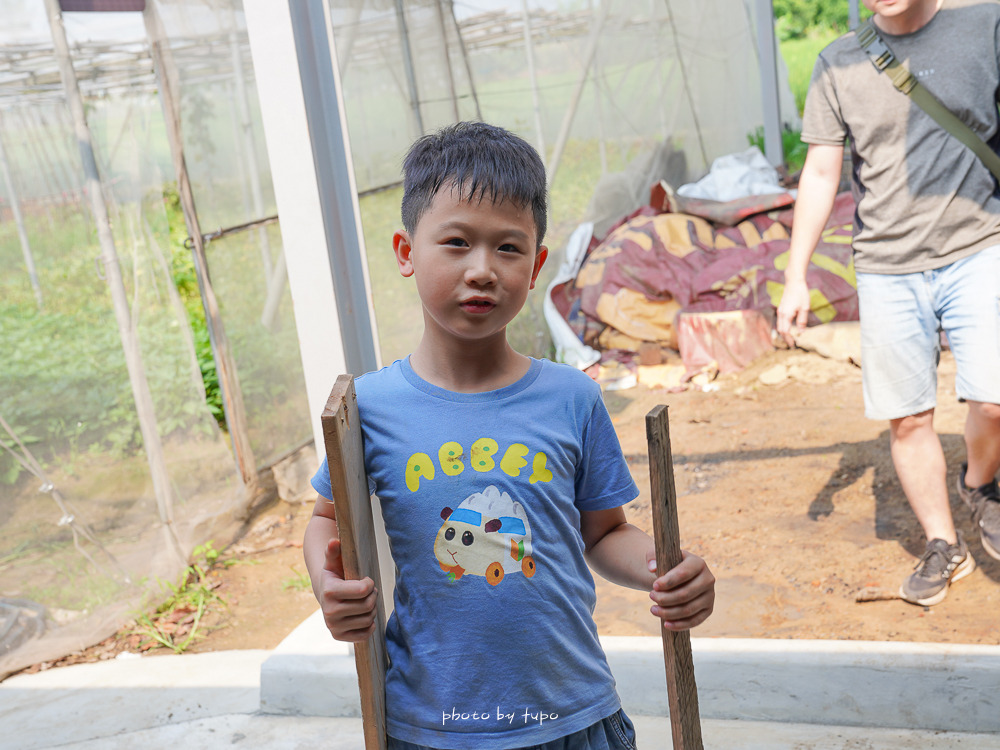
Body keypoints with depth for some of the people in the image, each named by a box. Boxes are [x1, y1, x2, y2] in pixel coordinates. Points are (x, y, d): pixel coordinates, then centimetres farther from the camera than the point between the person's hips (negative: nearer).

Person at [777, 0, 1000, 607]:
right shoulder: (839, 63, 5)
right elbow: (820, 175, 8)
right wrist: (796, 278, 4)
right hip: (887, 267, 2)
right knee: (907, 418, 4)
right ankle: (944, 546, 23)